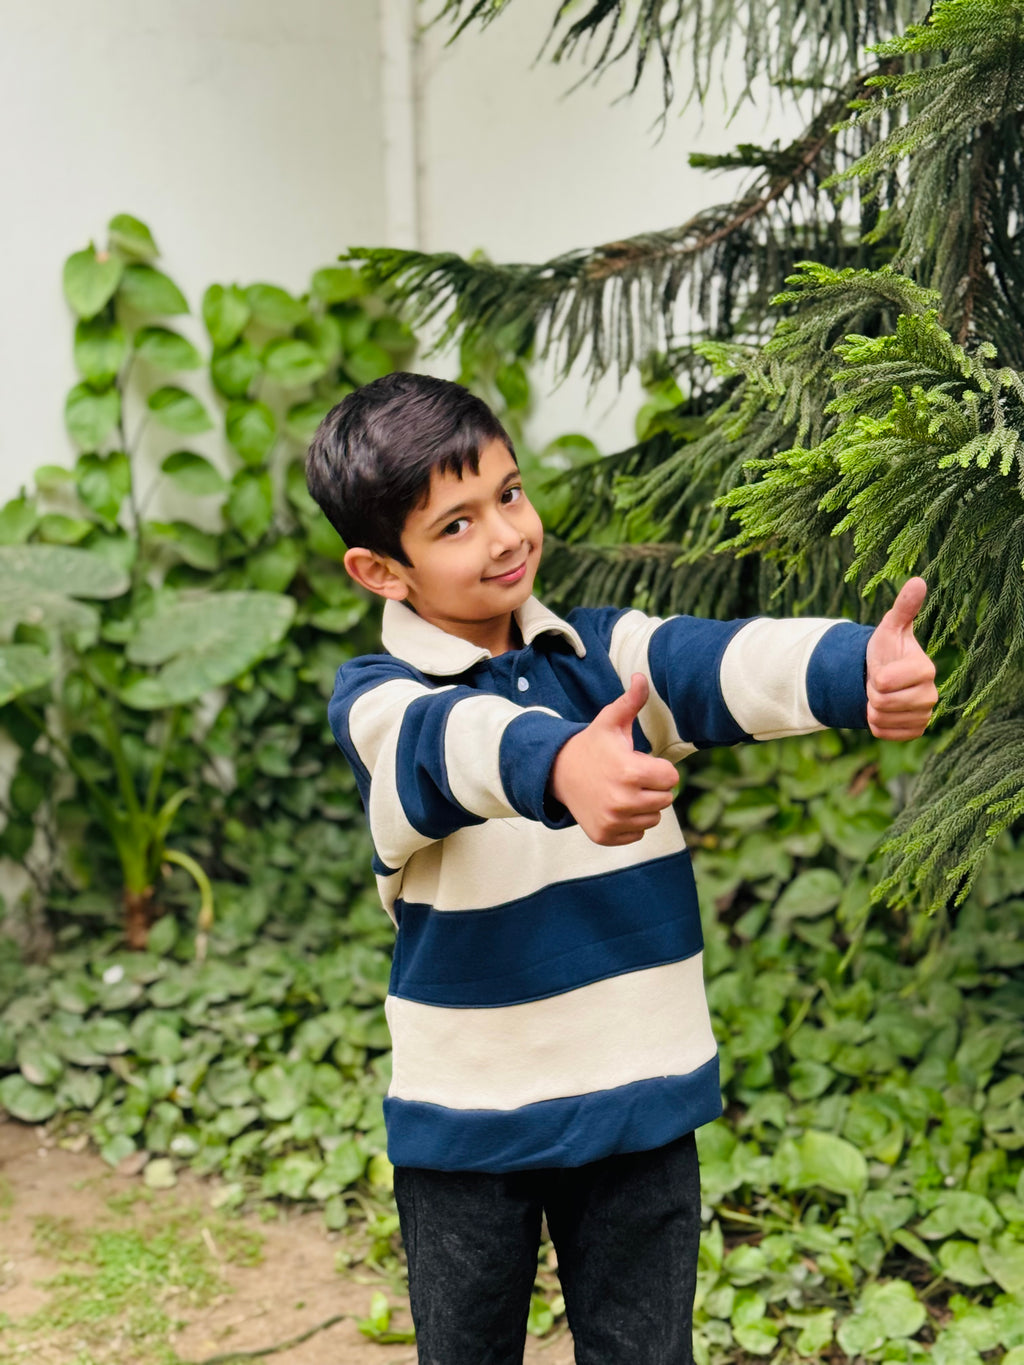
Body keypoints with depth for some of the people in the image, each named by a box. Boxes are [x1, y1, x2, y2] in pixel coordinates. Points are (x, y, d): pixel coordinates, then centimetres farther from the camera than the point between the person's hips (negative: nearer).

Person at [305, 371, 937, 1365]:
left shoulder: (608, 654, 0)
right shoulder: (376, 699, -12)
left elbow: (728, 663, -20)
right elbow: (451, 741, -36)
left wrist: (857, 668, -42)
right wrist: (560, 766, -59)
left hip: (641, 1101, 3)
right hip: (467, 1119, -2)